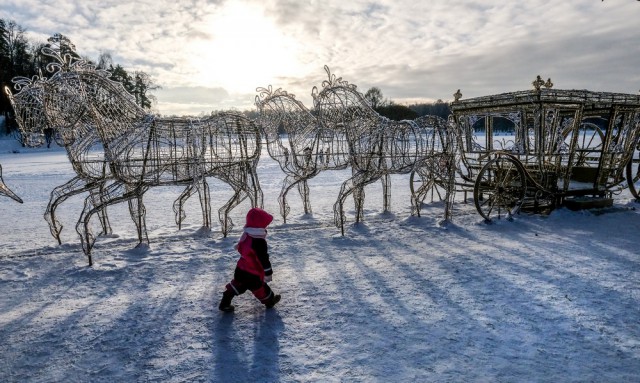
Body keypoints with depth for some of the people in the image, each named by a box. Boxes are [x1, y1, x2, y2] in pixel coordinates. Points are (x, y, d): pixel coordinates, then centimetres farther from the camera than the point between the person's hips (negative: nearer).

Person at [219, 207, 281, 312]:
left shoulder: (245, 235, -2)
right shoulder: (259, 242, -27)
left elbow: (240, 248, 16)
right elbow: (264, 259, -23)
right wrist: (268, 273, -15)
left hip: (240, 269, 7)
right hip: (252, 275, -7)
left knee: (237, 285, 21)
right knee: (260, 288, 14)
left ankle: (225, 303, 26)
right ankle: (269, 301, 35)